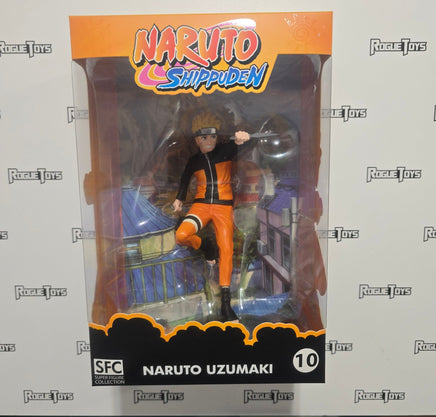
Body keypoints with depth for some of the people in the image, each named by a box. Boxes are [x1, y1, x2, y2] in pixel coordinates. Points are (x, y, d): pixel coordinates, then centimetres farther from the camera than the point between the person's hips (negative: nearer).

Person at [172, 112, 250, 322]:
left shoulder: (225, 151, -1)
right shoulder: (194, 161, 8)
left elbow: (237, 146, -23)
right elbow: (185, 178, 26)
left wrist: (241, 139, -46)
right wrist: (179, 198, 21)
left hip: (224, 206, -1)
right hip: (201, 205, 2)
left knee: (226, 250, -10)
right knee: (181, 235, -24)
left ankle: (225, 302, -5)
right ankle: (205, 246, 12)